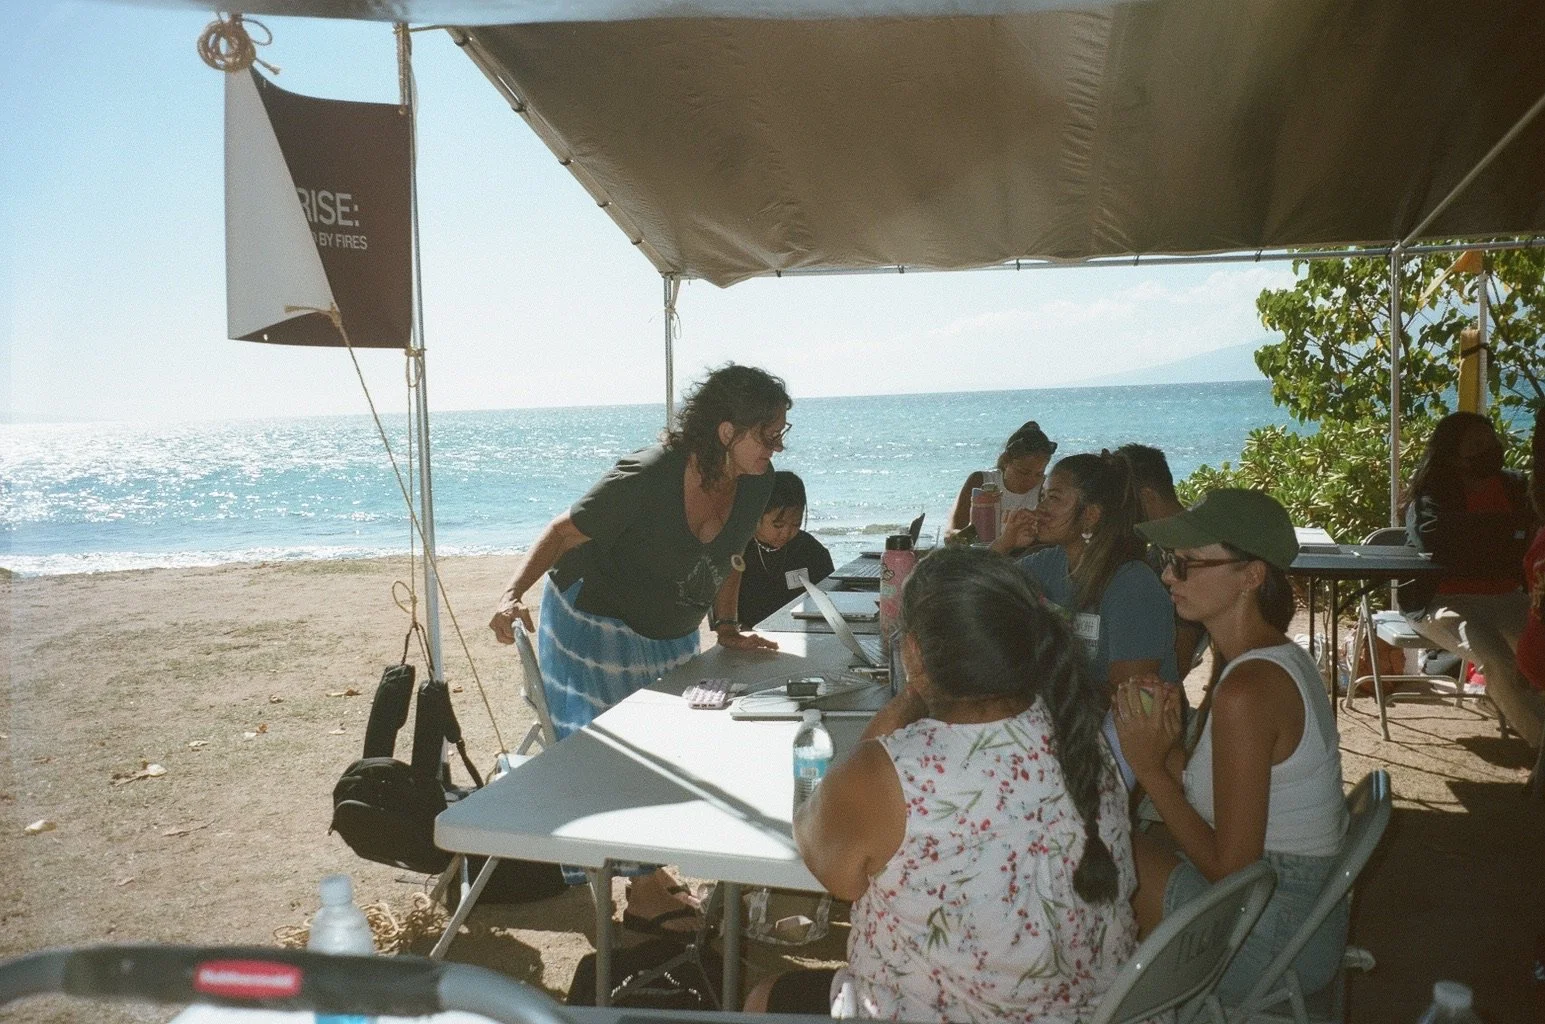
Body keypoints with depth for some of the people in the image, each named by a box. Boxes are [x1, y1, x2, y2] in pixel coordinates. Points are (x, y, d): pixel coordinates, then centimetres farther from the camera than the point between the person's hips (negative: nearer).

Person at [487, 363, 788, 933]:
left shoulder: (757, 481, -14)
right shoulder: (648, 479, -33)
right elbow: (566, 532, -26)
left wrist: (726, 628, 0)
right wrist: (513, 594, -39)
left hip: (670, 636, 7)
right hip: (596, 623, -7)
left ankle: (650, 877, 30)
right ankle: (645, 892, 11)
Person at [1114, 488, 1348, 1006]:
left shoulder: (1246, 690, -26)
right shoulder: (1276, 656, 3)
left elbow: (1232, 870, -22)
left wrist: (1152, 769, -16)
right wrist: (1170, 751, -10)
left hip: (1278, 938, -8)